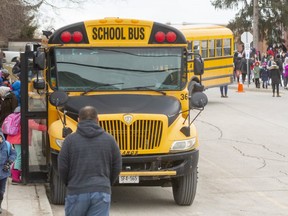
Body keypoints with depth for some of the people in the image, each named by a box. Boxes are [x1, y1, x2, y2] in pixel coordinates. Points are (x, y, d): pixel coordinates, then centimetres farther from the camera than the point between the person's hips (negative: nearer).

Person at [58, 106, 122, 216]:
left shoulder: (71, 139, -2)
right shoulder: (109, 139, 3)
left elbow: (62, 167, -2)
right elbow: (117, 167, 6)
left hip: (77, 192, -1)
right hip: (102, 193, 1)